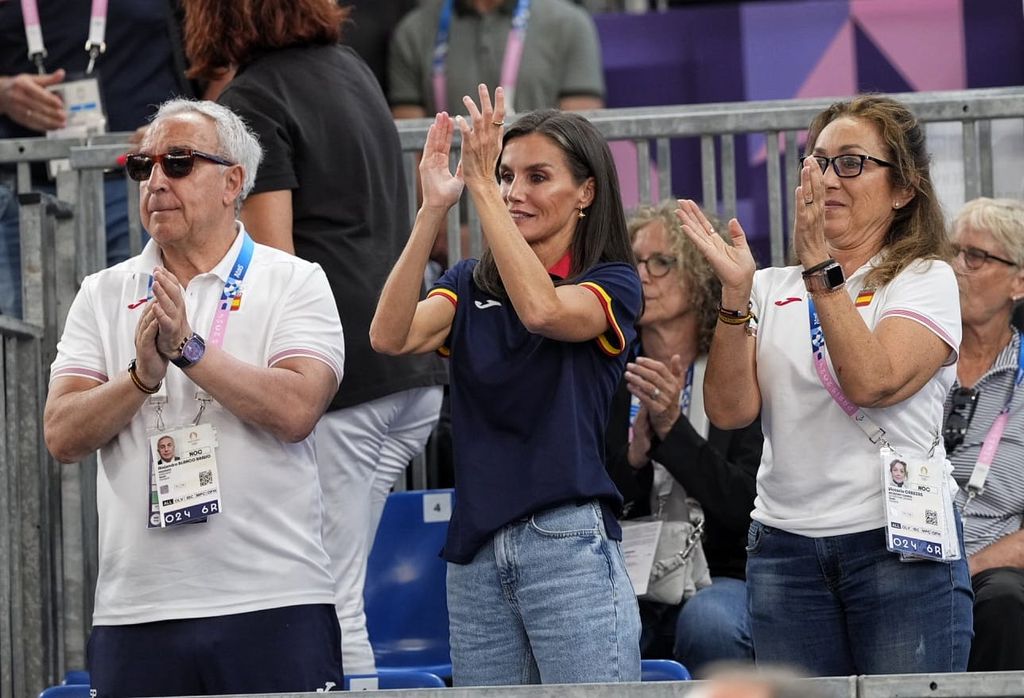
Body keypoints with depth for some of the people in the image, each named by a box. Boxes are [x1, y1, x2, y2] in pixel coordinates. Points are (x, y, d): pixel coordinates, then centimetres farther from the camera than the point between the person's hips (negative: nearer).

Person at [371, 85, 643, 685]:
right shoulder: (471, 284, 14)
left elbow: (542, 309, -20)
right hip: (476, 549, 5)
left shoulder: (613, 284, 3)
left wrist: (480, 188, -20)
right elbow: (391, 336, -5)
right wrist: (433, 209, -13)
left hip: (570, 543, -4)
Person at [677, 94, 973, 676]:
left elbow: (870, 382, -16)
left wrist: (822, 268, -17)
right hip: (785, 549, 4)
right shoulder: (774, 290, 14)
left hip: (901, 546, -4)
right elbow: (730, 409, 0)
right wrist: (736, 293, -10)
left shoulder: (926, 279, 2)